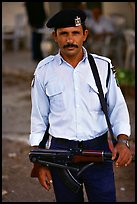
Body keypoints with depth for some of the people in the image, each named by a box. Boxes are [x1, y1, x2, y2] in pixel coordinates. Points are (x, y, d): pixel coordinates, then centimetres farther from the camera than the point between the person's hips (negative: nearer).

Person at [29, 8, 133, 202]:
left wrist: (122, 141, -12)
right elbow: (38, 119, 7)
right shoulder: (45, 70, 2)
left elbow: (118, 108, 5)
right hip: (60, 150, 0)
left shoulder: (103, 66, 2)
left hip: (98, 150, 0)